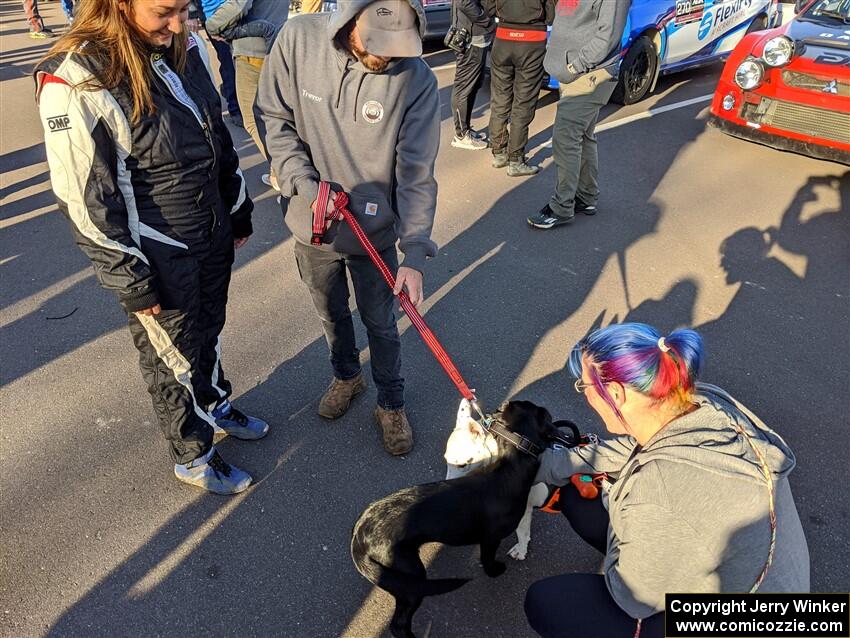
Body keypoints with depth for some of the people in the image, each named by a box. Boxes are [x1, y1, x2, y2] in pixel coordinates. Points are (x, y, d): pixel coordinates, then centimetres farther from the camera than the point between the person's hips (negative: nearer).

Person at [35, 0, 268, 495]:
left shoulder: (188, 49, -1)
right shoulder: (75, 79, -22)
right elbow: (84, 198, -19)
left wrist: (239, 210, 16)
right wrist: (132, 282, -15)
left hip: (213, 236, 6)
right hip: (156, 258, -6)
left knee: (208, 333, 26)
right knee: (174, 359, 13)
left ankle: (217, 407, 53)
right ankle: (193, 455, 37)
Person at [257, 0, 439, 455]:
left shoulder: (417, 80, -19)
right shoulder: (298, 39, -15)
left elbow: (416, 175, -18)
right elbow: (276, 120, -5)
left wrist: (415, 254, -25)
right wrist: (307, 187, -17)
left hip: (375, 230, -2)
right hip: (312, 224, 2)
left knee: (380, 323, 14)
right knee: (331, 313, 23)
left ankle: (391, 404, 38)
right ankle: (346, 376, 52)